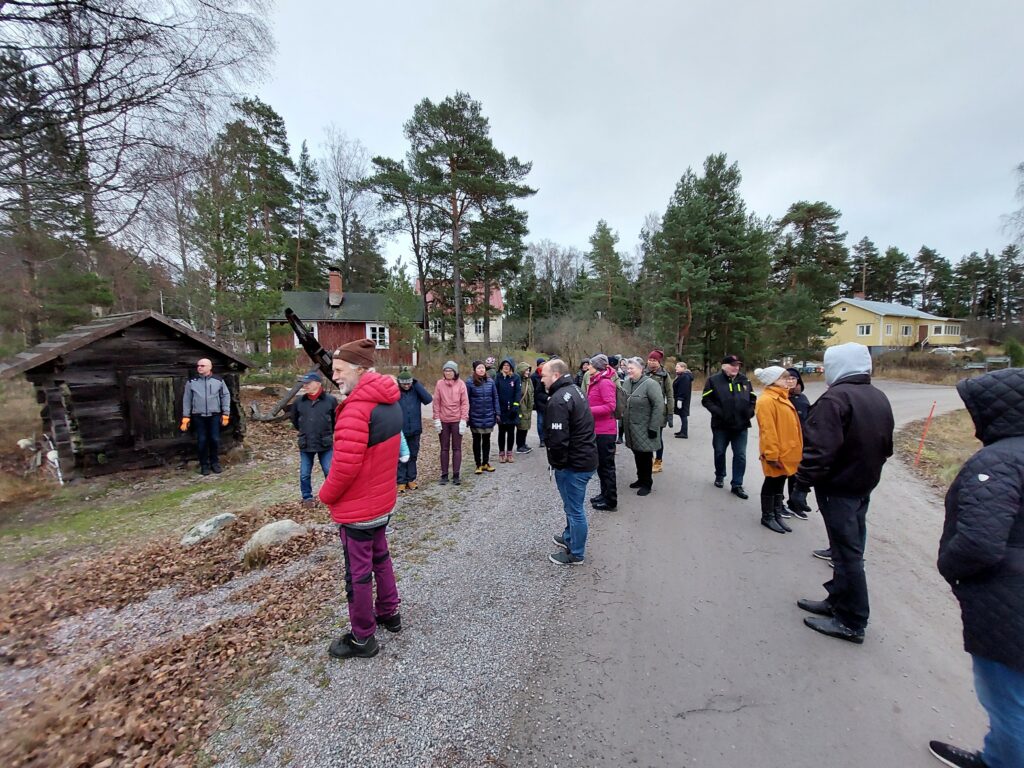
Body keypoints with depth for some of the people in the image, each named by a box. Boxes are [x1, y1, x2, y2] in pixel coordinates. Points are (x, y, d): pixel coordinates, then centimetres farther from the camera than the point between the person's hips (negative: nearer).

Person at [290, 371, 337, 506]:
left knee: (329, 472, 6)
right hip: (305, 445, 3)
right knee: (304, 474, 12)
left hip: (325, 444, -2)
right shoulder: (299, 402, -1)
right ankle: (307, 497, 30)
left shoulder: (330, 400, -8)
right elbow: (294, 420, 17)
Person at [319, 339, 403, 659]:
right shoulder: (389, 402, 2)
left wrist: (326, 494, -9)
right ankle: (389, 613, 41)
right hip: (383, 500, 9)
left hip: (357, 507, -8)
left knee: (358, 572, 8)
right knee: (379, 556, 24)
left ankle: (362, 638, 26)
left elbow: (346, 463, -27)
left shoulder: (357, 407, -25)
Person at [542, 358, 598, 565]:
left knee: (574, 508, 5)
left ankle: (575, 554, 21)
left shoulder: (559, 400, -23)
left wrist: (557, 463, -11)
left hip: (574, 463, -10)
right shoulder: (574, 390, 10)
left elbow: (558, 438, -27)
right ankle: (569, 538, 43)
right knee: (572, 505, 25)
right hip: (586, 457, 10)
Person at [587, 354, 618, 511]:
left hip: (605, 431, -10)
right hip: (597, 429, 10)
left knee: (607, 465, 1)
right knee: (600, 464, 19)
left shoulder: (605, 382, -17)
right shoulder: (596, 381, 12)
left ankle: (610, 501, 12)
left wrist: (588, 410, -22)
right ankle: (605, 494, 33)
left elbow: (610, 406, -23)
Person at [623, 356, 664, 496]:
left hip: (644, 428, -6)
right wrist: (623, 421, 11)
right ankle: (641, 478, 33)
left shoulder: (649, 384, -16)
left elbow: (659, 406, -19)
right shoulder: (626, 383, 5)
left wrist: (653, 427, -20)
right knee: (637, 454, 17)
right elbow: (622, 403, 15)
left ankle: (647, 483, 19)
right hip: (631, 428, 7)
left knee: (645, 456, 4)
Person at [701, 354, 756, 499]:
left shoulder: (744, 380, 7)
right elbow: (706, 400, -8)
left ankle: (737, 484, 13)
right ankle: (719, 476, 35)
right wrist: (718, 412, -18)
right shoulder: (714, 380, -7)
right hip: (721, 425, -3)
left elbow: (752, 399, 17)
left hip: (741, 425, 3)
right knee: (719, 452, 13)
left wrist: (750, 411, 0)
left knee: (740, 456, 3)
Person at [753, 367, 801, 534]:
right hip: (776, 454, -9)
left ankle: (777, 515, 29)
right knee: (772, 484, 4)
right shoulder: (766, 400, -20)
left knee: (779, 483, 17)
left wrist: (795, 449, 21)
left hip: (785, 452, 9)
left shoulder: (781, 398, 13)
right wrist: (772, 455, -23)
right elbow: (768, 430, -23)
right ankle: (767, 517, 18)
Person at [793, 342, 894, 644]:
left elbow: (820, 448, -27)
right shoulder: (880, 398, 8)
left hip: (838, 488, -9)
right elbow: (886, 446, 17)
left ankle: (851, 622, 13)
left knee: (847, 552, 1)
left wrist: (804, 480, -16)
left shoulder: (836, 397, -21)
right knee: (850, 548, 18)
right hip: (864, 485, 9)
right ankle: (838, 601, 32)